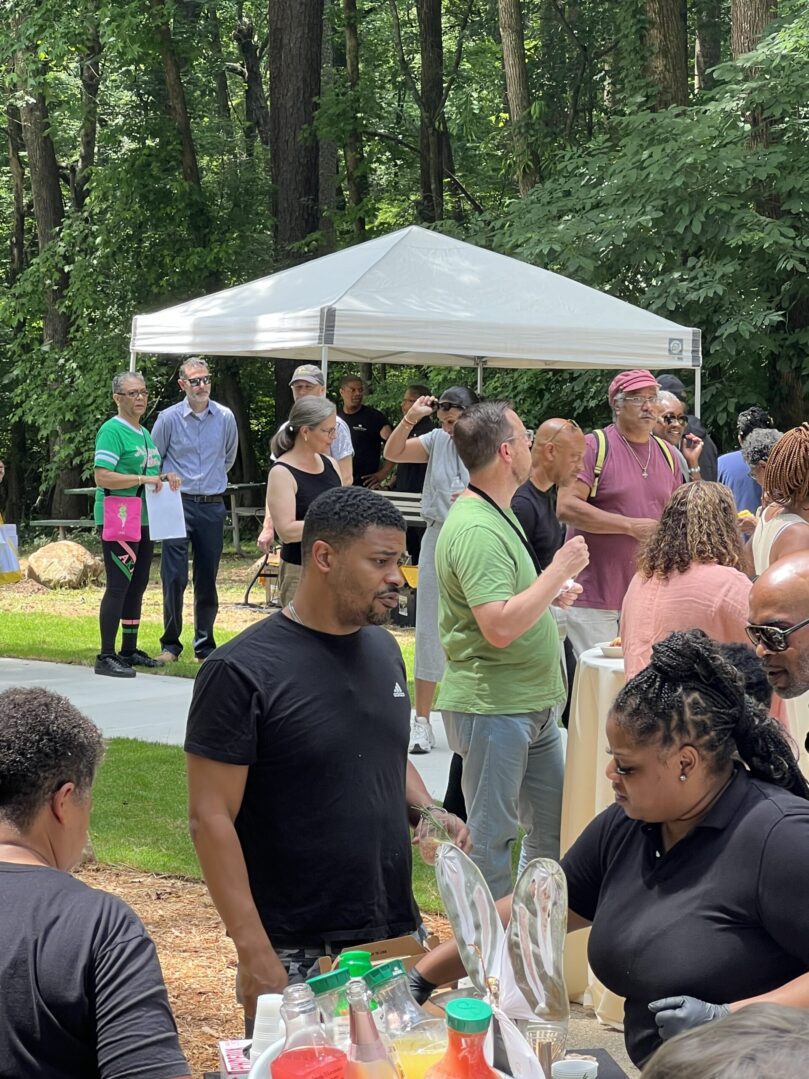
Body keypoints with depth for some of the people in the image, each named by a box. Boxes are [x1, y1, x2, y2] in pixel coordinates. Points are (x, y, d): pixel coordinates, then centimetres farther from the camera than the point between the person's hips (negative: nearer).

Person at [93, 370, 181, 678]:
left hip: (143, 520, 9)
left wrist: (164, 478, 9)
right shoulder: (112, 431, -11)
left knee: (137, 586, 13)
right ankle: (106, 657, -7)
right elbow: (102, 477, -21)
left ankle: (129, 651, 22)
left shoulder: (144, 433, 16)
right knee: (118, 585, -10)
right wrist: (143, 480, -23)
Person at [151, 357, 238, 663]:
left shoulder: (225, 418, 5)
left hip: (213, 506, 2)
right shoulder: (168, 418, -2)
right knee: (174, 577, -7)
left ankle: (205, 646, 14)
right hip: (178, 504, -2)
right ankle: (170, 645, 2)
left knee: (208, 580, 6)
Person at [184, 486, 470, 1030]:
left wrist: (428, 811, 2)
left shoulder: (383, 648, 9)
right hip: (297, 957, -6)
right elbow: (211, 818, -14)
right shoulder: (242, 672, -13)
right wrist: (254, 954, -19)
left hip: (398, 937, 6)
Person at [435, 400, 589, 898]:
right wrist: (559, 570, -20)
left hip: (532, 705, 10)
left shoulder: (500, 514, 13)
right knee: (491, 837, 1)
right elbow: (500, 627, -29)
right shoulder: (475, 529, -21)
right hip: (491, 707, -10)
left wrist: (552, 592, 9)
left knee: (554, 826, 17)